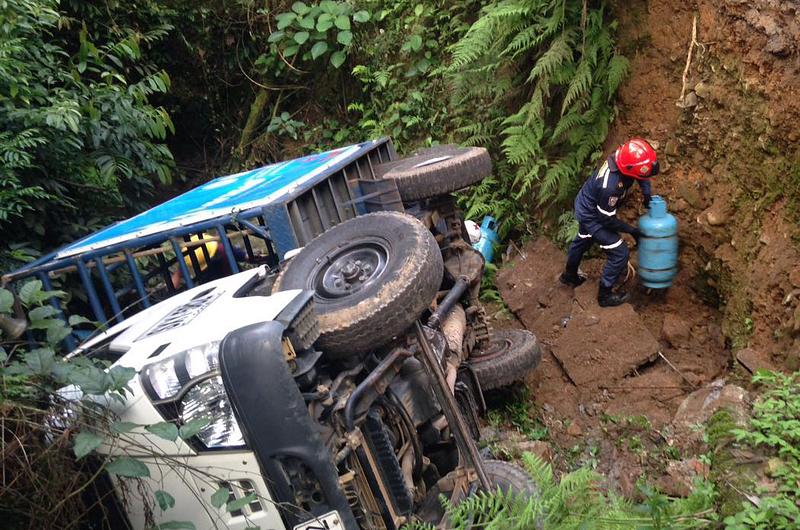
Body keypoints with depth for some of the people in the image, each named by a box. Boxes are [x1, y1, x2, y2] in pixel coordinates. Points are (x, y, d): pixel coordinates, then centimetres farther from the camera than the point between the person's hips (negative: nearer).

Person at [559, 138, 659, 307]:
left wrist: (646, 191, -12)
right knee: (619, 252, -4)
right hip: (591, 217, -9)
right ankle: (605, 295, 12)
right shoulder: (610, 186, -42)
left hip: (585, 205, 9)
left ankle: (570, 275, 55)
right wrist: (631, 230, -15)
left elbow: (642, 174, 4)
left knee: (583, 241, 30)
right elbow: (607, 219, -26)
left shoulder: (621, 156, -21)